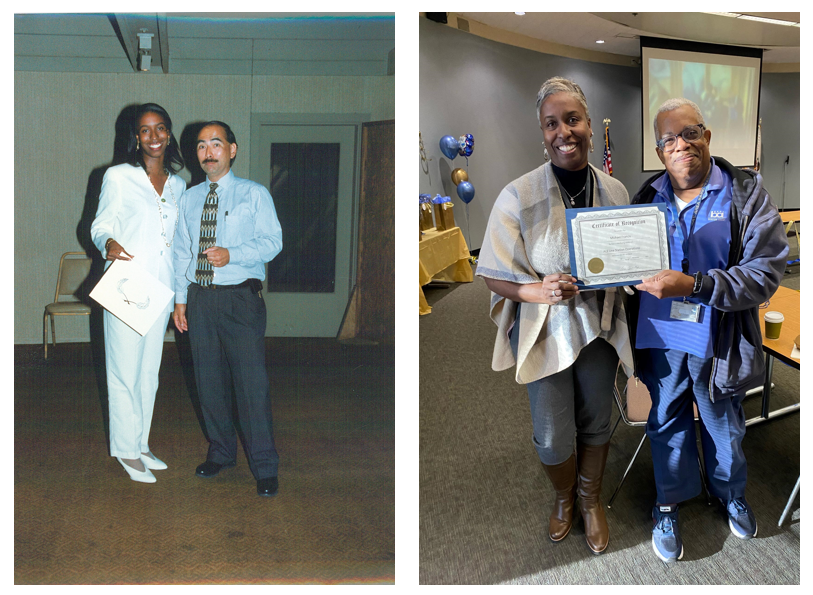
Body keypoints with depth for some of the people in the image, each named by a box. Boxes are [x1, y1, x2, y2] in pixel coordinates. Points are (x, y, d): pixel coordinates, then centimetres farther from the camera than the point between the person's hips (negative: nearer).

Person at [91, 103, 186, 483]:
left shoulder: (177, 185, 12)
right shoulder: (118, 177, -3)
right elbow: (100, 225, 1)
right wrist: (108, 243, -22)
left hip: (161, 289, 5)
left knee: (149, 370, 11)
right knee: (125, 371, -1)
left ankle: (140, 444, 23)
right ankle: (126, 450, 12)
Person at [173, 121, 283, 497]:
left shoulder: (254, 194, 2)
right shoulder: (190, 198, 15)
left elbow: (272, 241, -5)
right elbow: (182, 250, 16)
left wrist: (231, 254, -20)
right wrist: (180, 299, 9)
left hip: (240, 297, -4)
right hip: (199, 296, 5)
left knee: (252, 381, -7)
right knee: (209, 379, 10)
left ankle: (264, 468, 2)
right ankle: (221, 452, 26)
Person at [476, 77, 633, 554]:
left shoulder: (615, 191, -4)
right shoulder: (518, 196, -17)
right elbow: (495, 276, -11)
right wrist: (539, 291, -29)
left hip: (600, 328, 3)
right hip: (546, 332, -3)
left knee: (596, 423, 18)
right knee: (553, 435, 8)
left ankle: (591, 498, 44)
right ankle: (564, 498, 40)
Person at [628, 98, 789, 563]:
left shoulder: (746, 192, -10)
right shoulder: (648, 196, 2)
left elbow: (766, 272, -19)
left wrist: (693, 285, -29)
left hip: (719, 340, -2)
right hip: (660, 337, 2)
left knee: (724, 425, 19)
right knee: (667, 422, 16)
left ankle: (731, 491, 46)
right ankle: (670, 503, 37)